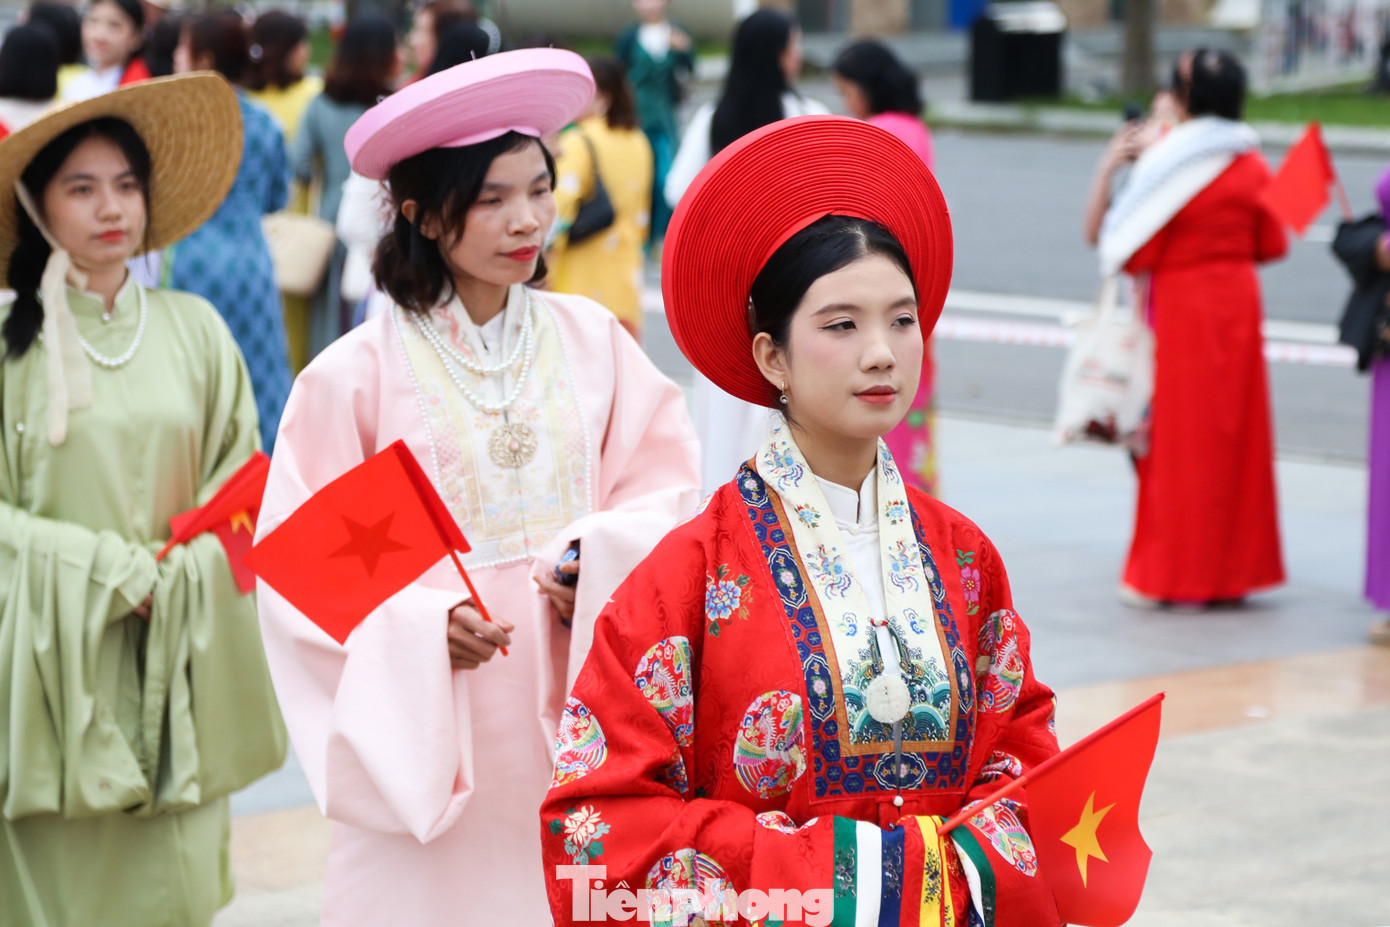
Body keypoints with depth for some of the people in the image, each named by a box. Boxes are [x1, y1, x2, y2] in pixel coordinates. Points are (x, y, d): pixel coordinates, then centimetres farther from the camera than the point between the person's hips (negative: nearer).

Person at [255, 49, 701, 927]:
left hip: (573, 717, 3)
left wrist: (597, 560, -11)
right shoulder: (357, 373, -7)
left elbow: (664, 488, 8)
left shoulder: (589, 337, 3)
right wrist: (420, 626, -19)